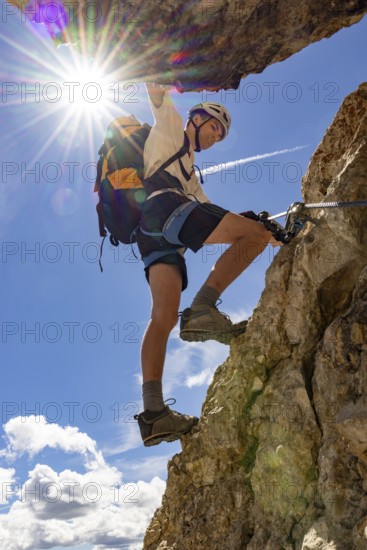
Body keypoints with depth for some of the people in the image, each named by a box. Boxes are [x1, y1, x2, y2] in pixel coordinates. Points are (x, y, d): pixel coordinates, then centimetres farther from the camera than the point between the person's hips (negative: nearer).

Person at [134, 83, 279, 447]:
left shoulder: (190, 173, 42)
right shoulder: (168, 125, 24)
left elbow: (208, 214, 37)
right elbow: (155, 89, 11)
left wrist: (258, 227, 34)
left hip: (152, 233, 8)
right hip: (162, 204, -8)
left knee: (164, 316, -7)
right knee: (254, 234, -12)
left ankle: (153, 413, -15)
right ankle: (202, 310, -27)